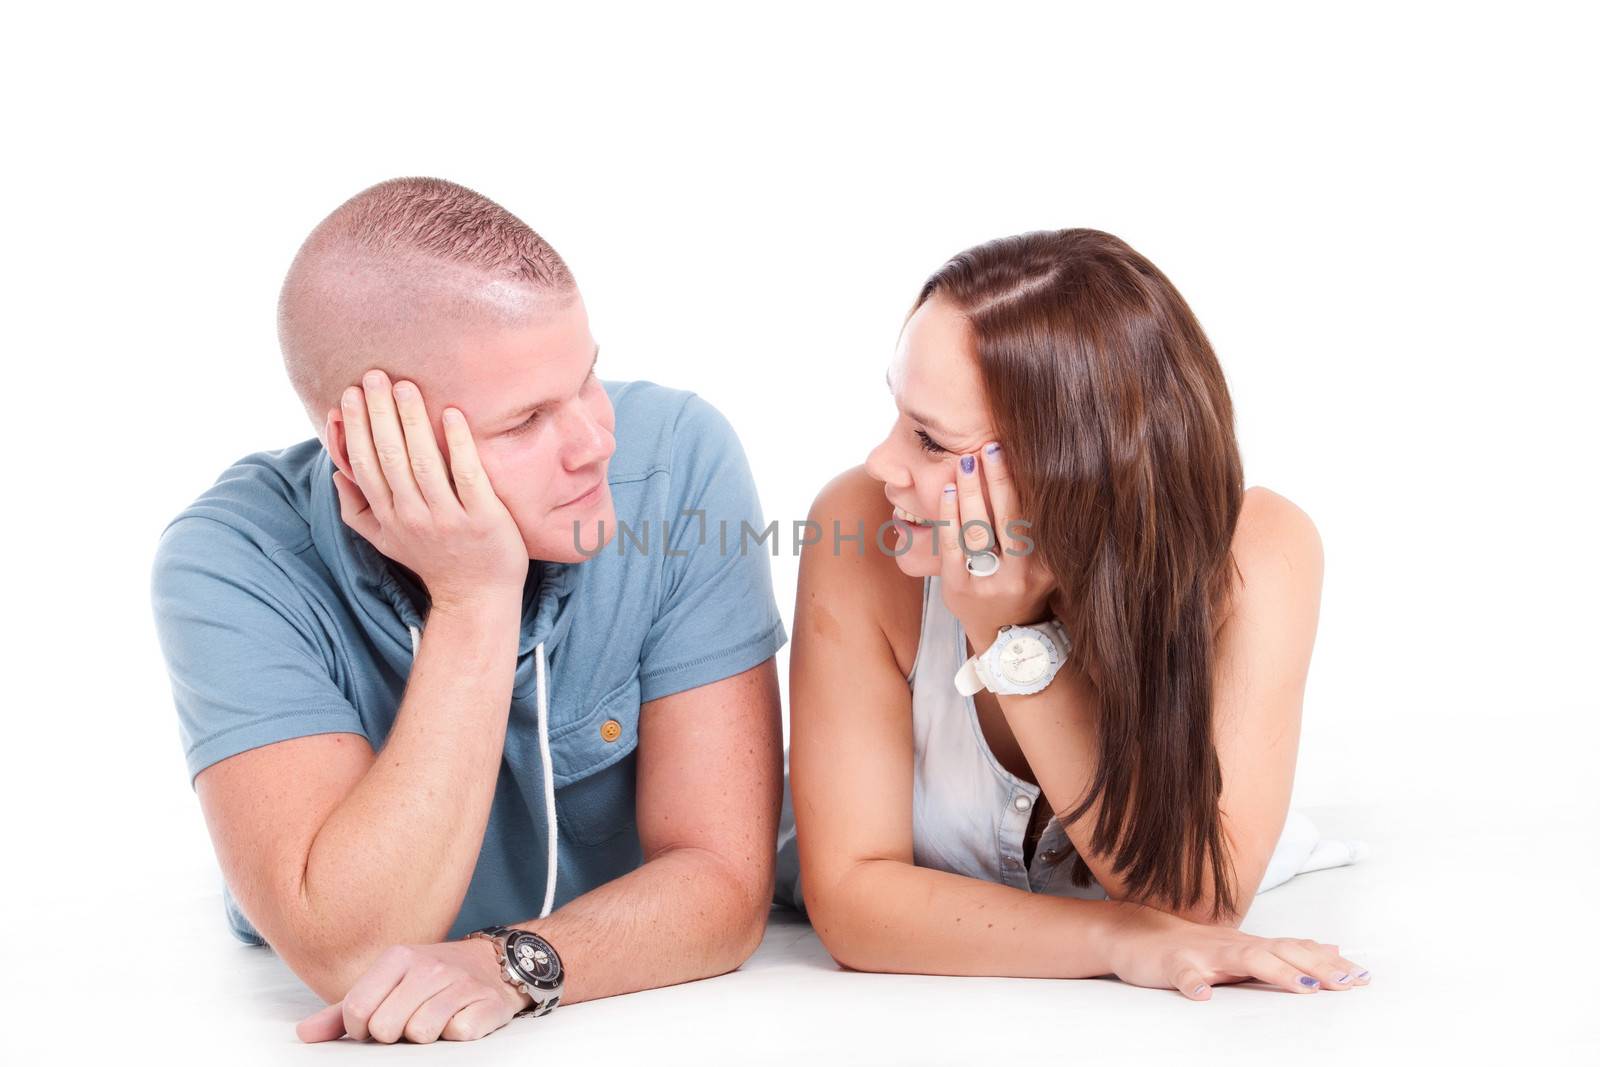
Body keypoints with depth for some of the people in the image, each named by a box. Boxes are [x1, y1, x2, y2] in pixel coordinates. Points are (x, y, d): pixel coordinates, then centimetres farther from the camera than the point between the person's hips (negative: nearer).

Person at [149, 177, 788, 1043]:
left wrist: (511, 965, -37)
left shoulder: (680, 459, -21)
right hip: (338, 1032, 0)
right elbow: (348, 954, -30)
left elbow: (725, 882, -19)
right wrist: (474, 599, -33)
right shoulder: (232, 565, -23)